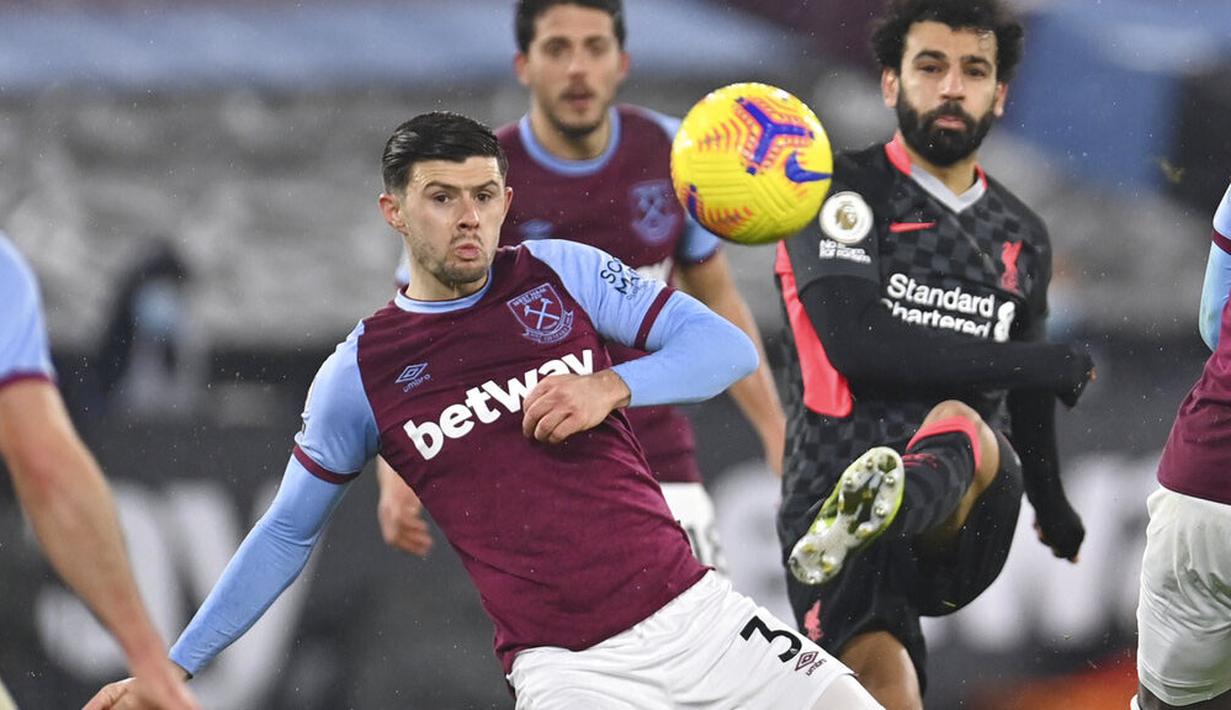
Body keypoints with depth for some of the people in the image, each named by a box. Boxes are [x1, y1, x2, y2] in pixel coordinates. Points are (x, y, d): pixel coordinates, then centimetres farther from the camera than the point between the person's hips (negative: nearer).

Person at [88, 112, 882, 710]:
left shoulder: (565, 272, 5)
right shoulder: (360, 373, 2)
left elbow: (728, 347, 2)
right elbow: (288, 535, 11)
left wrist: (611, 386, -16)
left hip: (696, 614, 3)